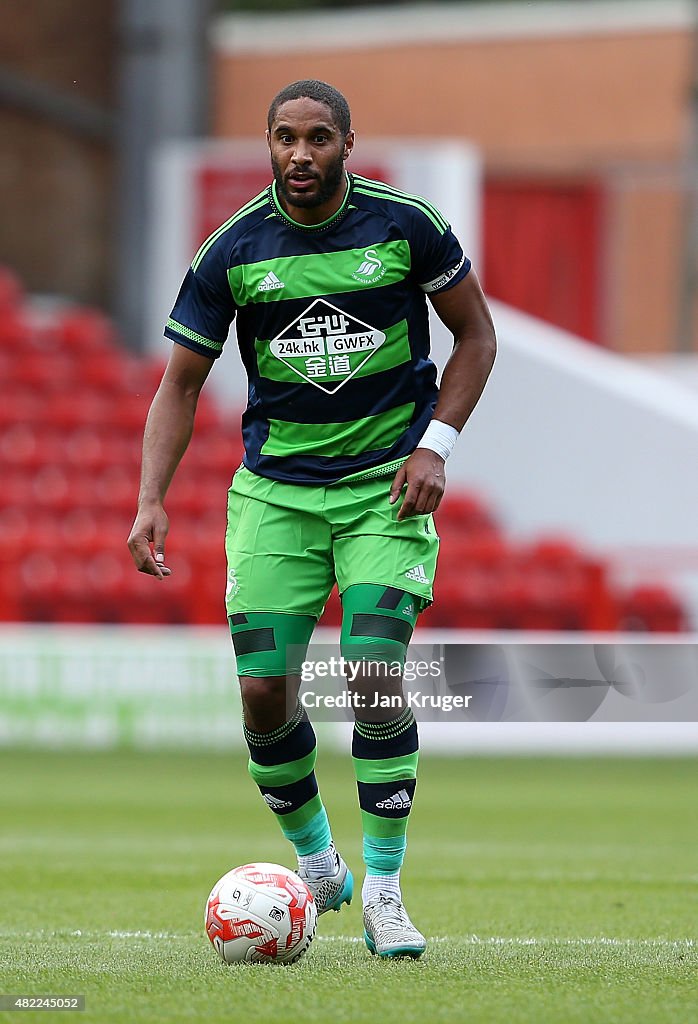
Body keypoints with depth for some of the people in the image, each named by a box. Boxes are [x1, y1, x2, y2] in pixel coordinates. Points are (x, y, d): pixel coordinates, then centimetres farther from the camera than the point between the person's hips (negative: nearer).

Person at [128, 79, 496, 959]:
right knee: (264, 689, -6)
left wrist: (436, 445, -6)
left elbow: (476, 334, 5)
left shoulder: (405, 225, -8)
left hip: (387, 485, -2)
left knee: (375, 675, -16)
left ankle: (383, 889, -5)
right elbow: (181, 382, 2)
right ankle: (315, 867, 18)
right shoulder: (233, 250, -5)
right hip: (275, 487, 2)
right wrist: (151, 503, -9)